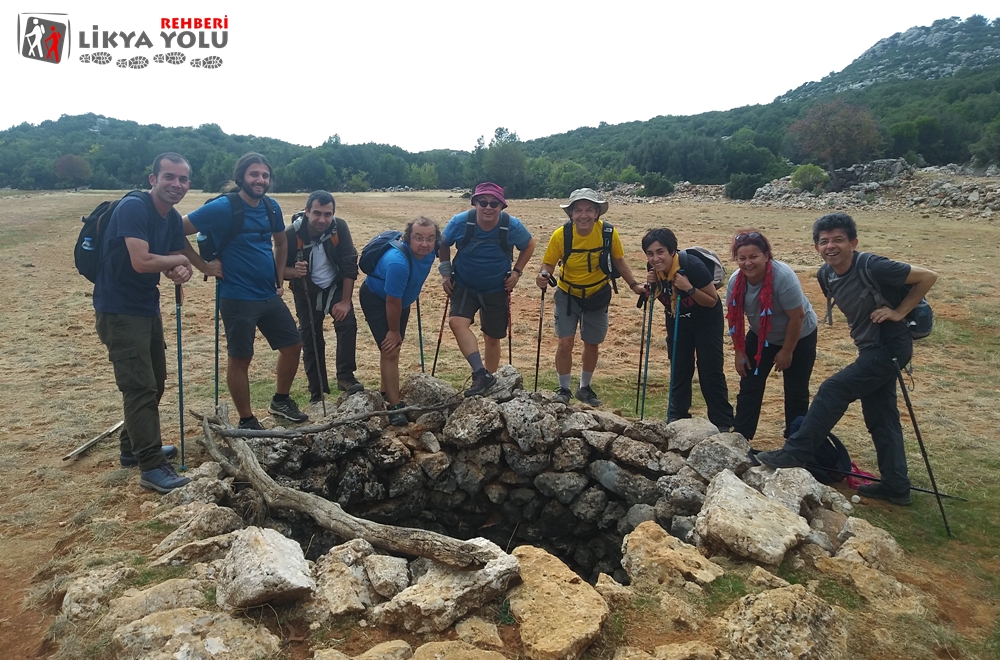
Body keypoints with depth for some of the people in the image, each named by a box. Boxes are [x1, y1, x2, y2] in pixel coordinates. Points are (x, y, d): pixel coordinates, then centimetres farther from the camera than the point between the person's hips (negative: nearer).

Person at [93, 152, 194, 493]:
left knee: (155, 380, 18)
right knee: (140, 386, -9)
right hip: (119, 310, -9)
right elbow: (141, 261, -30)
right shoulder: (133, 208, -20)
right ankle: (152, 466, -3)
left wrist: (181, 271, -16)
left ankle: (133, 446, 35)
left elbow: (173, 262, 8)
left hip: (148, 308, 9)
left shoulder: (173, 219, 6)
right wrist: (179, 260, -13)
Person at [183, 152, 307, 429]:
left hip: (270, 296, 7)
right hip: (238, 299, -7)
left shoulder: (271, 207, 4)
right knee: (240, 358, 3)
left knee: (292, 345, 12)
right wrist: (203, 265, -12)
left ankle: (280, 401, 32)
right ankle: (246, 421, 17)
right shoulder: (222, 208, -15)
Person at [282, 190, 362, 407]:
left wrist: (345, 301, -19)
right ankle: (318, 392, 14)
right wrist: (295, 271, -36)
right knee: (310, 339, 3)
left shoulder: (339, 228, -21)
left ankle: (345, 377, -12)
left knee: (347, 322, -22)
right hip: (306, 291, 0)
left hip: (335, 286, 0)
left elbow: (349, 265, -17)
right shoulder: (292, 235, -23)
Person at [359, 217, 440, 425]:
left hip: (401, 299, 8)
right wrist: (394, 331, -17)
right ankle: (394, 407, -8)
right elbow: (392, 301, -29)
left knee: (394, 348, 19)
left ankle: (386, 394, 37)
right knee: (390, 350, -14)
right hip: (376, 299, -8)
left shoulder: (427, 251, -15)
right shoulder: (398, 262, -39)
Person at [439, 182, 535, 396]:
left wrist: (517, 272, -4)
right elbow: (442, 244, 2)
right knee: (457, 322, -27)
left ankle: (489, 379, 29)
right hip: (464, 286, 0)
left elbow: (529, 245, 3)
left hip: (497, 290, 0)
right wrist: (445, 272, -2)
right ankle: (481, 374, -30)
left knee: (492, 337, 10)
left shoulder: (512, 226, -19)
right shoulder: (460, 222, -19)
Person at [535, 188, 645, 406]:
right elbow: (549, 263, -12)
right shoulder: (561, 235, -22)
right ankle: (563, 389, 15)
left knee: (592, 344, 13)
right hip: (568, 295, -1)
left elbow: (618, 260, -3)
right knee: (565, 342, -7)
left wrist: (633, 285, -9)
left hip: (597, 295, 2)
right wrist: (544, 275, -34)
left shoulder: (608, 233, -19)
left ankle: (585, 388, 35)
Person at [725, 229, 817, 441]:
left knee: (796, 393, 1)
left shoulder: (783, 276, -32)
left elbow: (797, 317, -25)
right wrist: (739, 352, -4)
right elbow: (734, 319, -5)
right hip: (760, 336, 4)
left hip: (799, 338, -4)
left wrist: (786, 352, -18)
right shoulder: (736, 281, -17)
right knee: (749, 387, 2)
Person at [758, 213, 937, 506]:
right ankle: (895, 486, 22)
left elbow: (928, 277, -13)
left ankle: (797, 452, -4)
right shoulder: (826, 276, 1)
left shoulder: (872, 267, -22)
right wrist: (865, 318, 8)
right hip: (871, 349, 9)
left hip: (889, 347, -9)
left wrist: (899, 312, -16)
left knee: (832, 390, -12)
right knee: (880, 417, 12)